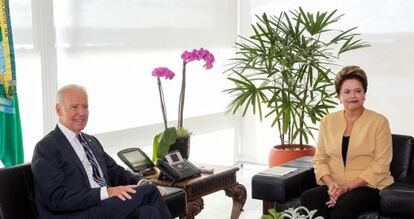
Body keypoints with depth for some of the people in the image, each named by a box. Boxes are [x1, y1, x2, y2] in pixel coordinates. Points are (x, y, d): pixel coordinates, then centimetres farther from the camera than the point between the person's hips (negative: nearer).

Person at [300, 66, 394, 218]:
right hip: (335, 187, 3)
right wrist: (331, 183, -12)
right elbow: (320, 159, 9)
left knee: (346, 204, -36)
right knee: (308, 198, -28)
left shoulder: (379, 122, -1)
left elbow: (380, 165, -7)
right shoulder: (327, 121, 11)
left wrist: (347, 186, -16)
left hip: (369, 186, -3)